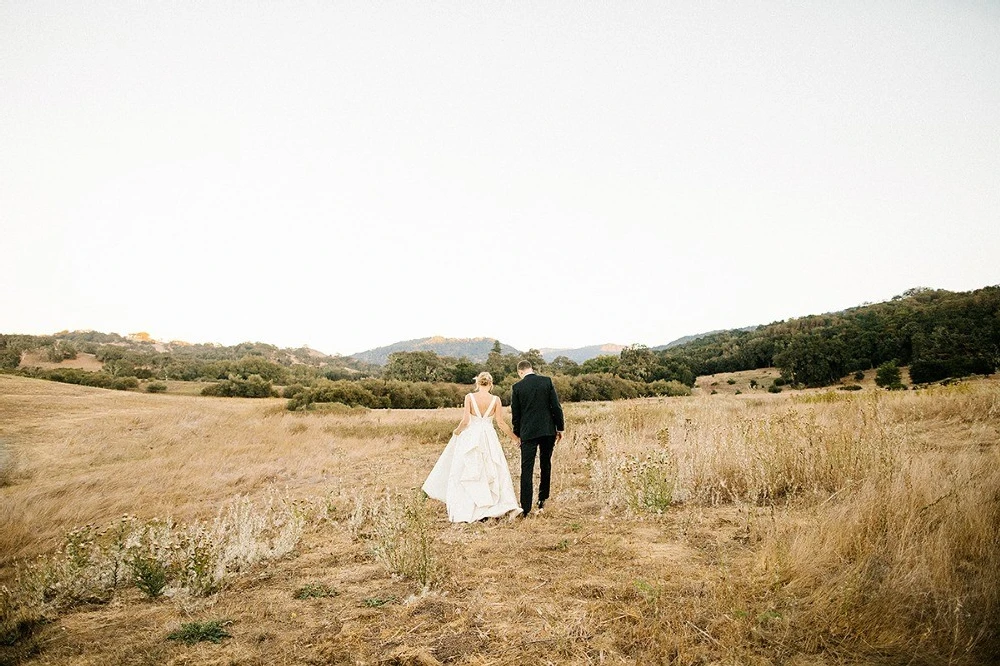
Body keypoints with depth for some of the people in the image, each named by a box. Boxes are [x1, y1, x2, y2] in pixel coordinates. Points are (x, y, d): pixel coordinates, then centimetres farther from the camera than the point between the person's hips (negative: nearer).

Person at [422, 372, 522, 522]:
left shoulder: (470, 397, -7)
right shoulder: (495, 399, -4)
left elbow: (465, 421, -13)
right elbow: (501, 423, -4)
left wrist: (457, 431, 7)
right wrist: (516, 438, 7)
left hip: (470, 438, -1)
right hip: (489, 438, 2)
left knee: (466, 474, 7)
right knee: (494, 473, 10)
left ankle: (465, 512, 9)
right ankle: (509, 507, 3)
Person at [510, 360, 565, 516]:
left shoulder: (517, 387, -3)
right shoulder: (547, 381, -1)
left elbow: (515, 414, 2)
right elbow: (556, 407, -2)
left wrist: (517, 433, 13)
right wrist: (560, 428, 7)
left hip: (528, 433, -2)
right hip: (548, 431, 2)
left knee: (527, 470, 0)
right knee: (546, 465, 18)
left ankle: (526, 508, -2)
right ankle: (543, 499, 25)